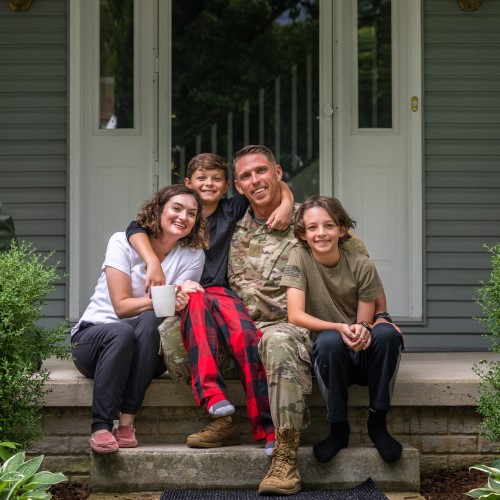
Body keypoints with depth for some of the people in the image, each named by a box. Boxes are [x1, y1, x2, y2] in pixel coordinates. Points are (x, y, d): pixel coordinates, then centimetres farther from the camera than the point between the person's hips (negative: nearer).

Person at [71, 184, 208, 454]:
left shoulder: (193, 256, 1)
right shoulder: (123, 242, -7)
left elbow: (178, 306, -7)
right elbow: (121, 306, -13)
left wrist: (178, 302, -30)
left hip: (144, 353, 2)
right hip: (93, 335, -2)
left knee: (150, 320, -33)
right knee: (121, 333, -37)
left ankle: (127, 422, -35)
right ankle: (100, 428, -36)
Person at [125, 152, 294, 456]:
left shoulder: (232, 210, 17)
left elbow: (276, 185, 20)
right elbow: (136, 229, -3)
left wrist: (286, 205, -3)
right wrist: (153, 263, -21)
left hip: (220, 291, 1)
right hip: (183, 295, -1)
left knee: (245, 335, -33)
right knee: (197, 301, -39)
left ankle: (270, 429, -40)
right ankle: (219, 408, -52)